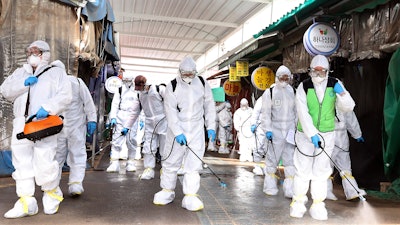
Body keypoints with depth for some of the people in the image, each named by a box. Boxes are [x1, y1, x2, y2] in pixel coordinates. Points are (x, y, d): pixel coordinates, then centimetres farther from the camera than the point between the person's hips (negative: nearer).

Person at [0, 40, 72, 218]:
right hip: (21, 124, 6)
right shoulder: (20, 72, 24)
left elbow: (65, 95, -6)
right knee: (22, 162, 4)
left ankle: (52, 194, 18)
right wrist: (24, 83, -6)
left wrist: (48, 108, -20)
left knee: (45, 162, -7)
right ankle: (26, 202, 10)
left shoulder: (56, 72, 8)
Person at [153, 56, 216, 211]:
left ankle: (190, 196, 7)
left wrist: (210, 127, 2)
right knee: (171, 160, 6)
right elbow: (170, 111, -12)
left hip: (197, 129, 1)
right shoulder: (173, 86, -6)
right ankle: (167, 190, 26)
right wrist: (177, 132, -20)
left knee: (194, 163, -1)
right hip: (177, 128, -1)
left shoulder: (202, 84, 1)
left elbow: (209, 105, 7)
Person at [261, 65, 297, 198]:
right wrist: (267, 130, -9)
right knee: (273, 158, 1)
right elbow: (266, 113, -3)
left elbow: (297, 112, 17)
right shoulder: (269, 92, -2)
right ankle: (270, 187, 17)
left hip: (290, 130, 3)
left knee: (290, 160, 2)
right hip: (275, 129, -3)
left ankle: (290, 189, 10)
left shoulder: (293, 92, 11)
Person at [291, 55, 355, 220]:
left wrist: (342, 93, -19)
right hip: (306, 134, -2)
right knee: (303, 169, 0)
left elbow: (348, 108, -2)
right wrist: (312, 134, -25)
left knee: (321, 170, 7)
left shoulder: (335, 85, -1)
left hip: (327, 134, 2)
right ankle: (298, 202, 17)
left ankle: (317, 205, 18)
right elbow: (303, 114, -17)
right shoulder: (303, 87, -10)